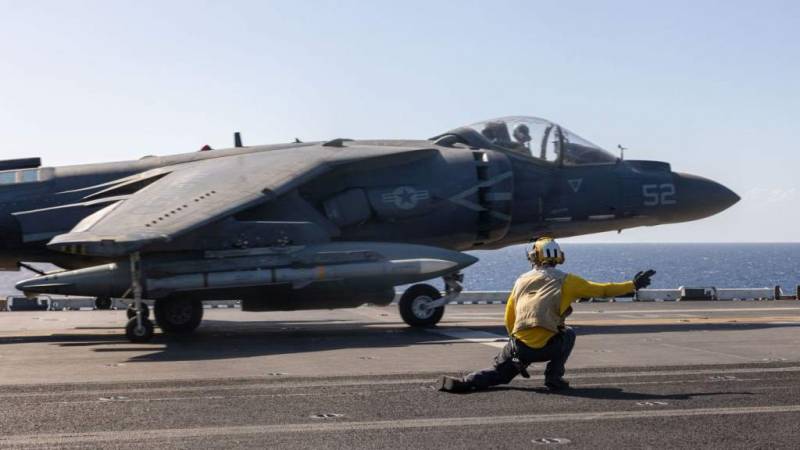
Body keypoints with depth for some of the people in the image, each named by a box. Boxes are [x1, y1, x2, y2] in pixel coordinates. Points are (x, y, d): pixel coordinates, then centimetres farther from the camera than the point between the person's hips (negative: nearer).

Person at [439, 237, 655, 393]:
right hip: (546, 347, -2)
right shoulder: (566, 281, 4)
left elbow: (509, 320, 17)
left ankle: (465, 383, -8)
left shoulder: (522, 280, 14)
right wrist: (633, 285, 21)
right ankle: (553, 377, 16)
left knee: (499, 372, 18)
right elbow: (602, 290, 9)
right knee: (569, 334, 27)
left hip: (519, 346, 2)